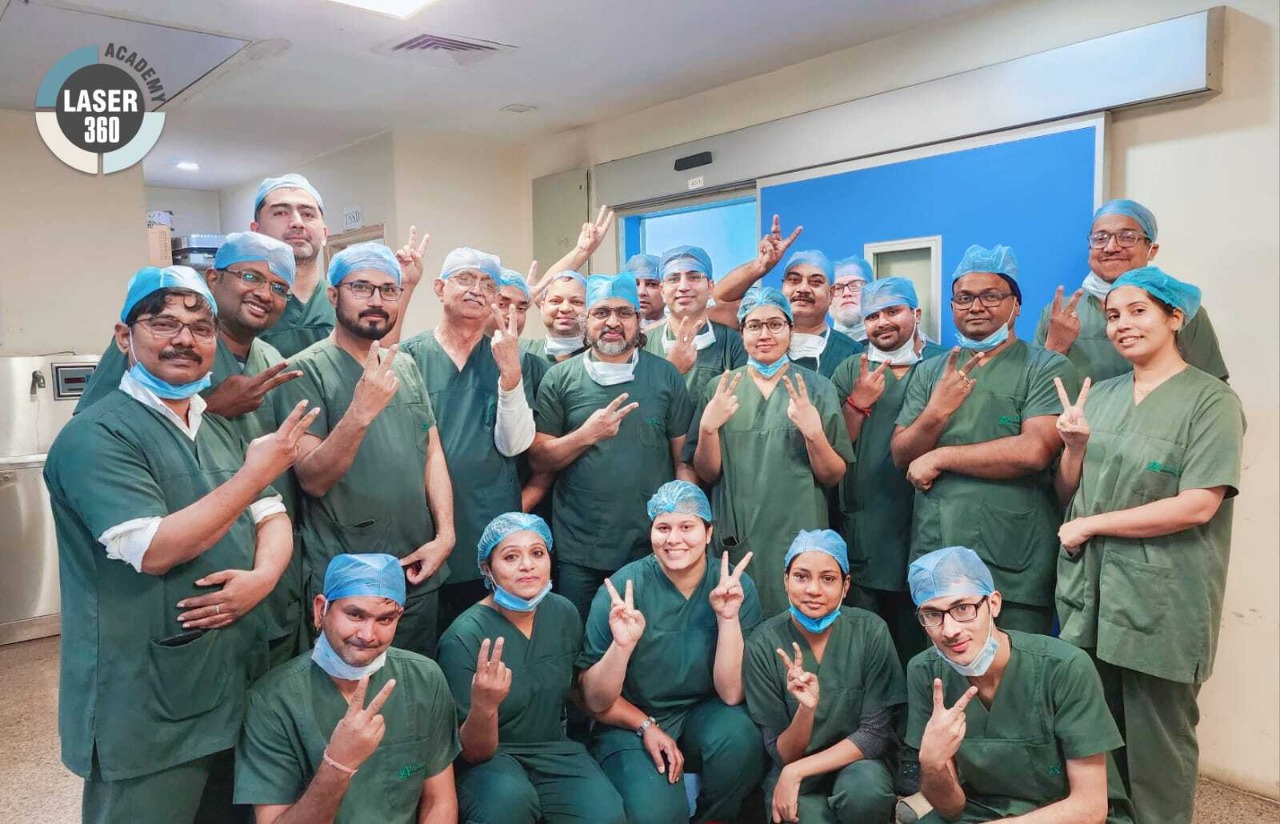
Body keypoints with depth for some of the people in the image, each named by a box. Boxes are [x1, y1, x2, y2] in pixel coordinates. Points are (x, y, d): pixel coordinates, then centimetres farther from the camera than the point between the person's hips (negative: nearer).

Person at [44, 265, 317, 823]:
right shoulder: (96, 436, -13)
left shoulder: (221, 431, 10)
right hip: (146, 713, -6)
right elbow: (153, 550, -22)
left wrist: (263, 576, -12)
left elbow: (274, 520, 9)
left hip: (237, 688, 7)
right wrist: (255, 472, -23)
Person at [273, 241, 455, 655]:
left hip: (419, 573, 5)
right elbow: (312, 479, -17)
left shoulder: (407, 367, 7)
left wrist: (444, 535, -3)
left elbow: (433, 453, 8)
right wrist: (360, 412, -31)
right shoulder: (308, 370, -11)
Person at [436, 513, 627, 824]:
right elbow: (472, 753, -17)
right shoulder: (463, 638, -19)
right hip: (489, 757, -4)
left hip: (554, 749, 4)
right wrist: (483, 707, -37)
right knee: (509, 798, -37)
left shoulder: (565, 613, -4)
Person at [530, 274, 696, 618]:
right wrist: (587, 434, -15)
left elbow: (684, 458, 3)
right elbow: (538, 459, 0)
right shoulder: (560, 378, 2)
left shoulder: (666, 376, 2)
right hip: (578, 551, 0)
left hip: (652, 547, 0)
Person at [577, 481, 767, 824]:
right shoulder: (623, 589, -15)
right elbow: (596, 702, -9)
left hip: (704, 714, 2)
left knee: (738, 736, -31)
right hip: (630, 725, -2)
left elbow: (731, 693, -15)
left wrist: (728, 617, -24)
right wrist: (622, 644, -26)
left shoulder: (737, 587, -11)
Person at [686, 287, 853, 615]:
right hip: (735, 539, 1)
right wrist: (708, 426, -14)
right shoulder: (720, 389, 4)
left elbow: (834, 476, 0)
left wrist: (813, 432, -17)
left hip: (799, 538, -1)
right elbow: (707, 474, 2)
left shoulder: (817, 388, 1)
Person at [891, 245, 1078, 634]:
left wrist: (940, 457, -10)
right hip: (932, 559, 5)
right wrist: (935, 414, -14)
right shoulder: (929, 372, 12)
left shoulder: (1047, 368, -4)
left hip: (1013, 572, -4)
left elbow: (1034, 451, -18)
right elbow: (901, 457, 6)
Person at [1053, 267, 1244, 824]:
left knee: (1156, 736, 6)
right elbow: (1067, 494, 11)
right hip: (1090, 588, 5)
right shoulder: (1100, 396, 9)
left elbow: (1198, 506, -17)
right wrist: (1074, 447, -9)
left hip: (1160, 600, -5)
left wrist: (1091, 525, -13)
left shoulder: (1211, 400, -7)